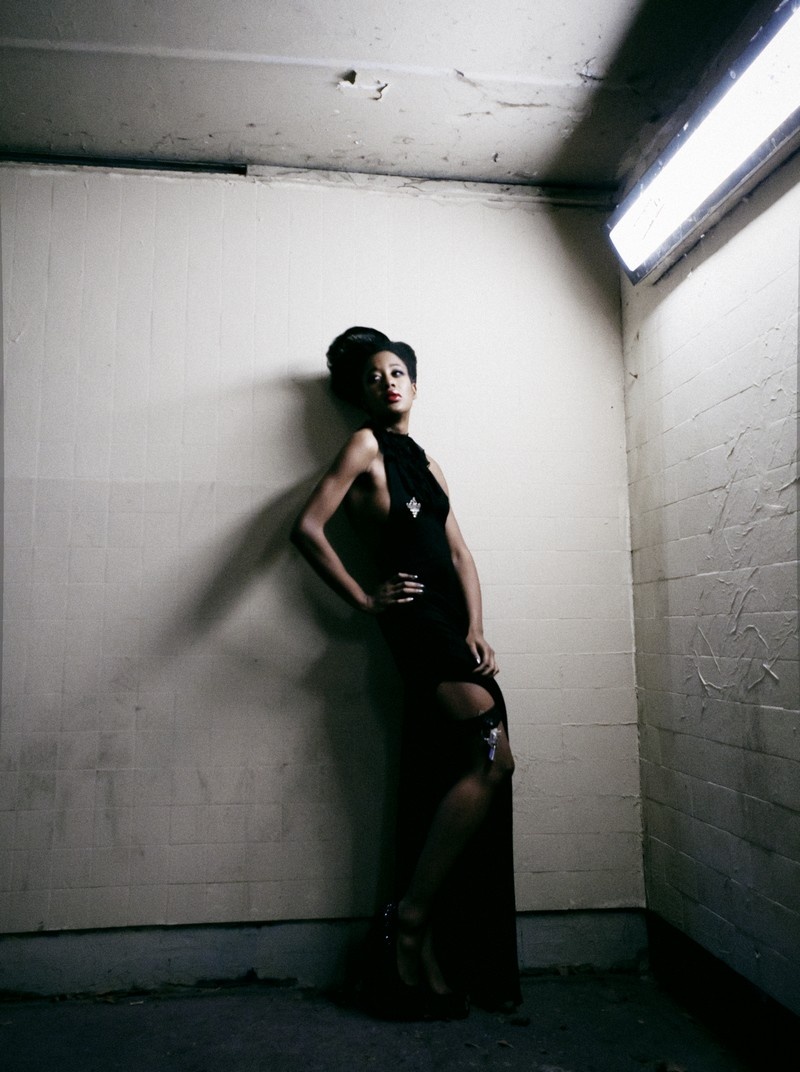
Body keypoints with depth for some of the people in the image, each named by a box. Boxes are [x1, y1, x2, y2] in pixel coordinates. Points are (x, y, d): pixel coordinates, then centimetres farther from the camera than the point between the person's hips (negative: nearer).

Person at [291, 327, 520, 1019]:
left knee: (460, 779, 4)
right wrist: (366, 600, -6)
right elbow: (308, 528, -8)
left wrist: (476, 627, 3)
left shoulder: (426, 462, 23)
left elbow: (460, 552, 17)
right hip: (413, 618, -7)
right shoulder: (365, 447, 3)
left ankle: (431, 945, 14)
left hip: (452, 625, 7)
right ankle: (408, 923, -6)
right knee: (492, 759, -16)